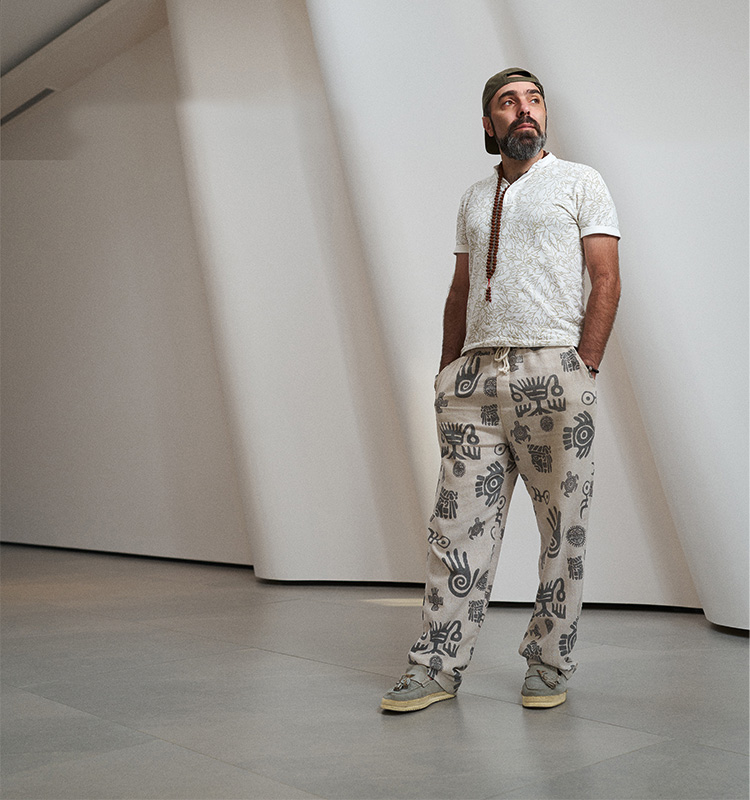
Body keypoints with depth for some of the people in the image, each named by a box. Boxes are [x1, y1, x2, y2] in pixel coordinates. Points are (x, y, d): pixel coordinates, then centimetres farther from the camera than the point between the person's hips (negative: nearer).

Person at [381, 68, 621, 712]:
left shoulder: (580, 182, 8)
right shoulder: (475, 199, 21)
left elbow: (607, 280, 0)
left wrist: (584, 369, -10)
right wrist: (449, 370, 10)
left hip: (553, 369, -3)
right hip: (475, 374, 4)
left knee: (563, 527, 1)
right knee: (460, 523, 0)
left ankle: (550, 667, 14)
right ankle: (440, 667, 6)